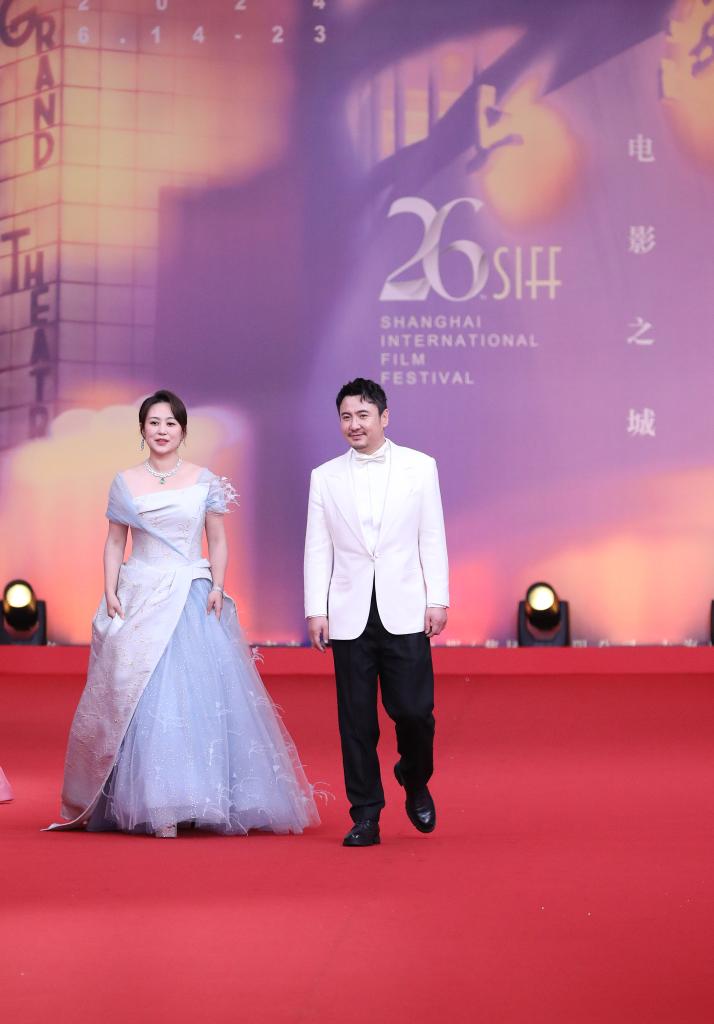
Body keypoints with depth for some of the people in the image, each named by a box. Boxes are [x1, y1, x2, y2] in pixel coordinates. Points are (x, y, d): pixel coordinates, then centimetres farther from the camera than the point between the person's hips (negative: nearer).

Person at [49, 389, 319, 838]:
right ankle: (156, 805, -2)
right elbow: (115, 543, 9)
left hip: (195, 599, 0)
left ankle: (204, 799, 2)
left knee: (202, 695, -5)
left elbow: (218, 540, 7)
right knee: (145, 699, -5)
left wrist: (218, 587, -6)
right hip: (140, 599, 1)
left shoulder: (204, 481, 5)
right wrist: (110, 592, -2)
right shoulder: (125, 483, 7)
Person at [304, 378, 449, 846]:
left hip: (405, 613, -1)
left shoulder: (420, 467, 4)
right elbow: (317, 549, 7)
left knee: (413, 710, -5)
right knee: (356, 720, 2)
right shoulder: (325, 477, 7)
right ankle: (366, 815, 11)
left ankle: (416, 782, 24)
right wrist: (315, 611, 1)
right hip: (350, 617, 1)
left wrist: (438, 600, -2)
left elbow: (432, 538, 4)